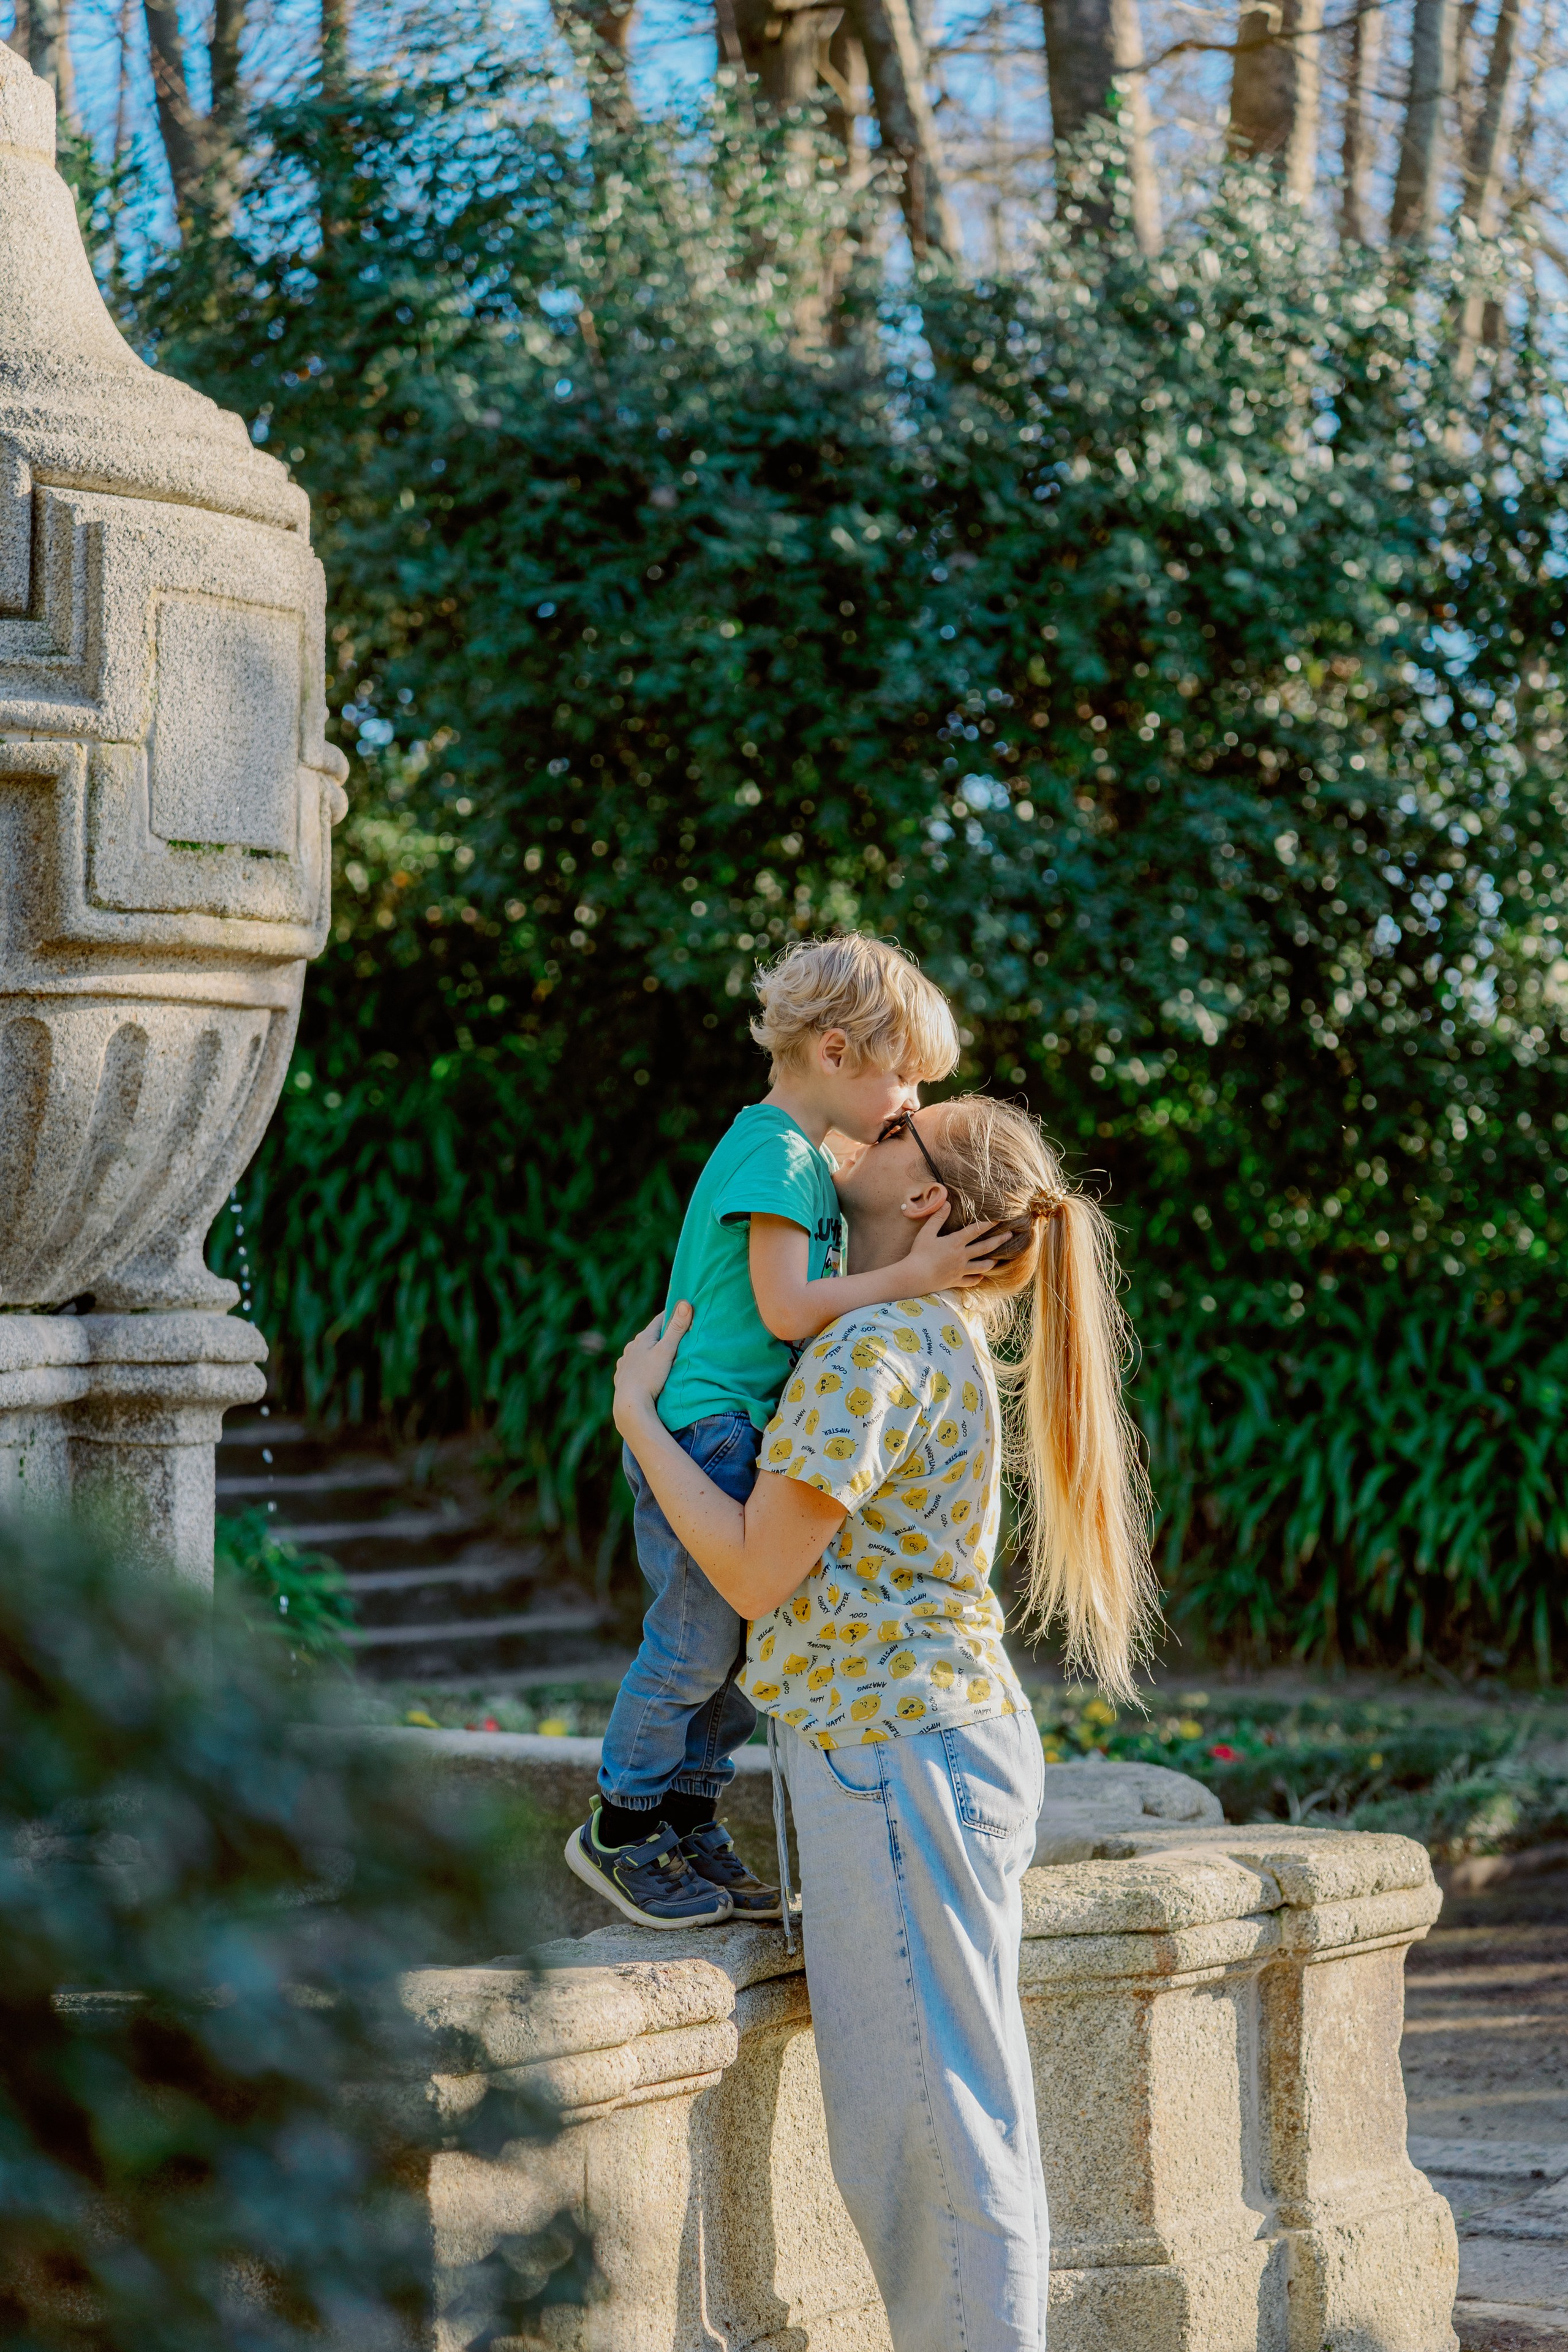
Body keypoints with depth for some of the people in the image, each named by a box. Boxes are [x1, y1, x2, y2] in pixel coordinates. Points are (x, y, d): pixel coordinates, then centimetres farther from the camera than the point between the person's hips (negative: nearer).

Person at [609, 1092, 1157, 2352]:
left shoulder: (872, 1350, -15)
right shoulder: (946, 1341, 15)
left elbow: (759, 1572, -15)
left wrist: (639, 1416, -6)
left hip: (895, 1744, -10)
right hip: (935, 1733, 10)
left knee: (933, 2104, -7)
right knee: (934, 2103, 13)